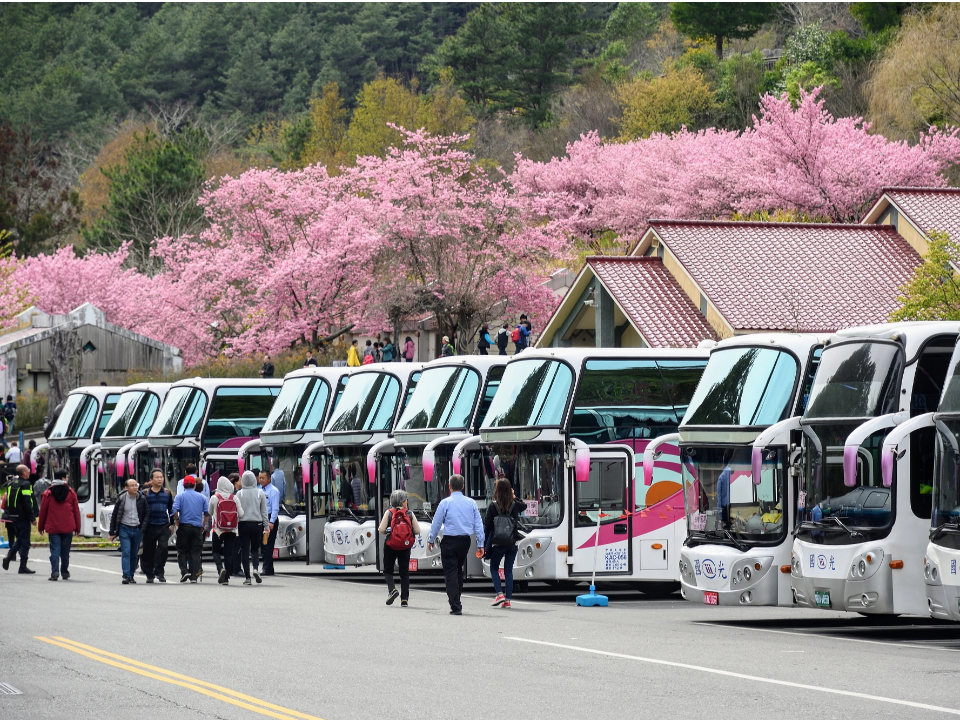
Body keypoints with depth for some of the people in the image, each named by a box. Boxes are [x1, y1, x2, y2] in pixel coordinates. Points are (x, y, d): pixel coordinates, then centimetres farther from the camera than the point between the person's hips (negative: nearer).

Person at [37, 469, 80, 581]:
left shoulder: (48, 493, -1)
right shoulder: (71, 493, 1)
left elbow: (43, 511, 3)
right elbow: (76, 511, 4)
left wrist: (40, 527, 13)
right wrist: (77, 527, 11)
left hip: (53, 528, -1)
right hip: (68, 528, 1)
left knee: (55, 550, -3)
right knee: (65, 551, 11)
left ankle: (55, 572, -16)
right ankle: (65, 573, 19)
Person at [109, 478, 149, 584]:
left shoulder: (142, 499, 3)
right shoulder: (121, 499, -1)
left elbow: (147, 514, 8)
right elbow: (114, 516, 4)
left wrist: (143, 528, -4)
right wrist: (112, 532, 3)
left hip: (137, 530, 2)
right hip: (124, 529, -2)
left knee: (134, 554, 7)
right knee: (126, 552, -12)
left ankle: (131, 576, 15)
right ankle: (126, 576, -18)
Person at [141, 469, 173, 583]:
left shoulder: (167, 493, 10)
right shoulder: (145, 493, 3)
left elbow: (171, 509, 17)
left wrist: (172, 524, 12)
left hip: (164, 526, 1)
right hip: (150, 527, -1)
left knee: (163, 547, -15)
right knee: (148, 551, 4)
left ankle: (159, 572, -7)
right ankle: (149, 574, 16)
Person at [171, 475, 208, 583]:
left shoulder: (180, 496, 0)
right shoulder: (201, 497, 7)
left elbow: (175, 510, -13)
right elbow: (207, 513, 5)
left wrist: (177, 520, 3)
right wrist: (203, 525, 15)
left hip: (184, 526, -2)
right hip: (197, 528, 2)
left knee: (182, 551, 9)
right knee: (195, 552, 5)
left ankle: (184, 571, -7)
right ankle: (194, 576, 3)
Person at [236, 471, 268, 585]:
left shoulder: (239, 494, -2)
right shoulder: (260, 493, 0)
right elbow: (264, 511, 2)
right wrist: (266, 526, 8)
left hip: (243, 524, -1)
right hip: (257, 524, 1)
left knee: (244, 550, 2)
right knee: (255, 549, 14)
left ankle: (247, 577, -1)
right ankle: (256, 568, -12)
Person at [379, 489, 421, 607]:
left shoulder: (389, 513, -7)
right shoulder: (410, 514, -3)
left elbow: (382, 530, -12)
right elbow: (417, 531, -4)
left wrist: (387, 532, 10)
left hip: (391, 546, -1)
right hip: (405, 547, 1)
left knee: (388, 570, 13)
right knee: (404, 572, 9)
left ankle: (392, 589, -12)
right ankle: (404, 598, 5)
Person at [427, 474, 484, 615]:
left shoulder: (445, 503, -8)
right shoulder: (471, 503, 3)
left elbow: (436, 523, -2)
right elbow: (478, 524, 4)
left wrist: (431, 540, 11)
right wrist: (480, 544, 9)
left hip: (450, 541, -4)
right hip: (465, 540, 4)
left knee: (451, 573, -2)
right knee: (459, 571, 18)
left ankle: (455, 607, -10)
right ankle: (456, 602, 26)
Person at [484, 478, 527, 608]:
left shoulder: (493, 506, -9)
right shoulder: (515, 505, -3)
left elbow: (487, 526, -7)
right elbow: (524, 506, 23)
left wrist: (485, 543, 0)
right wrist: (514, 497, 16)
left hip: (497, 544, -2)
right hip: (512, 543, 2)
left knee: (494, 569, 14)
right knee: (508, 571, 9)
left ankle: (499, 594, -3)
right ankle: (508, 599, 6)